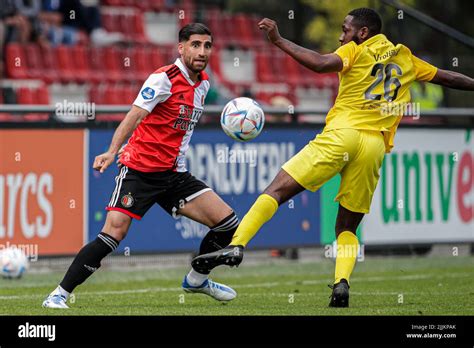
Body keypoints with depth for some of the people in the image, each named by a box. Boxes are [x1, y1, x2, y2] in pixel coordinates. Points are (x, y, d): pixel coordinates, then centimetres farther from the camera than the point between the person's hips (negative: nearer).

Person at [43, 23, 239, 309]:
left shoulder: (203, 83, 11)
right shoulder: (164, 78, -12)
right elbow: (134, 116, -20)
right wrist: (112, 151, -32)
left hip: (174, 175, 7)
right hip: (140, 170, -7)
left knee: (228, 222, -1)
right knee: (114, 234, -19)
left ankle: (196, 280, 22)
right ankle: (60, 294, -10)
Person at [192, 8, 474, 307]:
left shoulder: (357, 50, 9)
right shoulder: (405, 58, 24)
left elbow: (320, 64, -9)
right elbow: (446, 78, 33)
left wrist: (278, 40, -6)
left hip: (342, 133, -4)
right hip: (375, 146, 4)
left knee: (277, 189, -4)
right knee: (347, 229, 13)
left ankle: (236, 246, -21)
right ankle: (342, 282, -14)